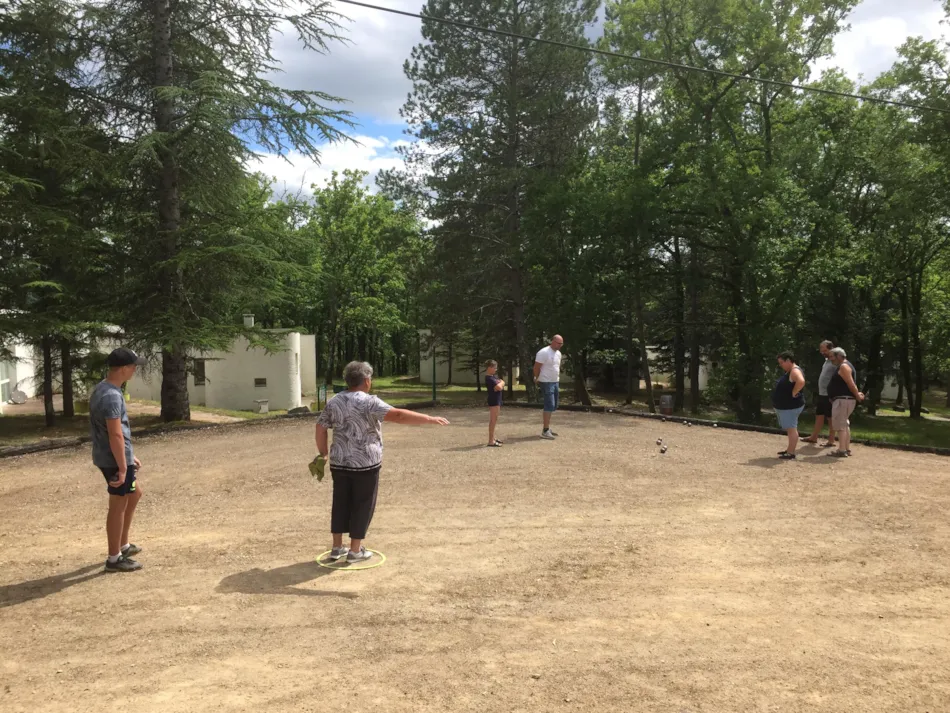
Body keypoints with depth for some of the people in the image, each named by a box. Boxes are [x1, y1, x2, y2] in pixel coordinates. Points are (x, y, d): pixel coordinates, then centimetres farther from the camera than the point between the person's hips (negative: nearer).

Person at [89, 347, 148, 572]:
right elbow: (115, 435, -26)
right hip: (114, 459, -10)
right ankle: (114, 559, 13)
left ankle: (123, 545, 32)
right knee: (118, 506, 1)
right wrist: (122, 468, -22)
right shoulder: (112, 396, -23)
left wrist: (130, 457, 22)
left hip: (112, 457, 10)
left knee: (135, 494, 23)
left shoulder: (102, 389, 10)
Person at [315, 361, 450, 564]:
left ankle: (337, 548, 21)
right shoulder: (369, 402, -15)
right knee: (362, 506, 6)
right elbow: (398, 415, -25)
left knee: (340, 504, 15)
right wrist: (430, 419, -25)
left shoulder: (333, 402, 5)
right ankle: (355, 551, 11)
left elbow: (320, 428, 10)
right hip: (365, 464, -6)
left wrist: (323, 453, 21)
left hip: (339, 463, 6)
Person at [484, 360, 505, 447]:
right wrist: (501, 383, -6)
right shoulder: (489, 378, -19)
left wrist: (500, 384, -6)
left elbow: (502, 383, 15)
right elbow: (499, 387, -26)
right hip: (493, 401, -10)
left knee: (494, 420, 17)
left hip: (497, 400, 10)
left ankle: (493, 438, 28)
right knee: (493, 420, -9)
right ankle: (491, 441, -9)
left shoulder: (493, 377, 14)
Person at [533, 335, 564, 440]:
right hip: (547, 383, -9)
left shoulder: (558, 353, 11)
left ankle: (547, 428, 22)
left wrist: (558, 379, 18)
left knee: (553, 406, 12)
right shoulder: (544, 352, -17)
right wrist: (537, 380, -5)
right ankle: (545, 431, -11)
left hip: (556, 382, 9)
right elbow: (536, 367, -15)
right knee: (549, 406, -13)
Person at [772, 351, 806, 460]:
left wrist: (793, 393, -26)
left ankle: (791, 454, -7)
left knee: (791, 429, -8)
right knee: (790, 429, 17)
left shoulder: (795, 371, -17)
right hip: (784, 406, 11)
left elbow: (801, 382, -38)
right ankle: (790, 450, 26)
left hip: (791, 406, -11)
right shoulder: (788, 372, 15)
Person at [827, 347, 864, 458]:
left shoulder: (844, 366, -14)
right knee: (844, 425, 15)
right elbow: (850, 384, 19)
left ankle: (842, 450, -12)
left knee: (840, 425, -10)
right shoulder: (842, 366, 19)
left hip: (843, 399, -11)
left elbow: (851, 383, -19)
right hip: (843, 399, 11)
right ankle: (847, 449, 21)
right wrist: (857, 395, 11)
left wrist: (857, 396, -11)